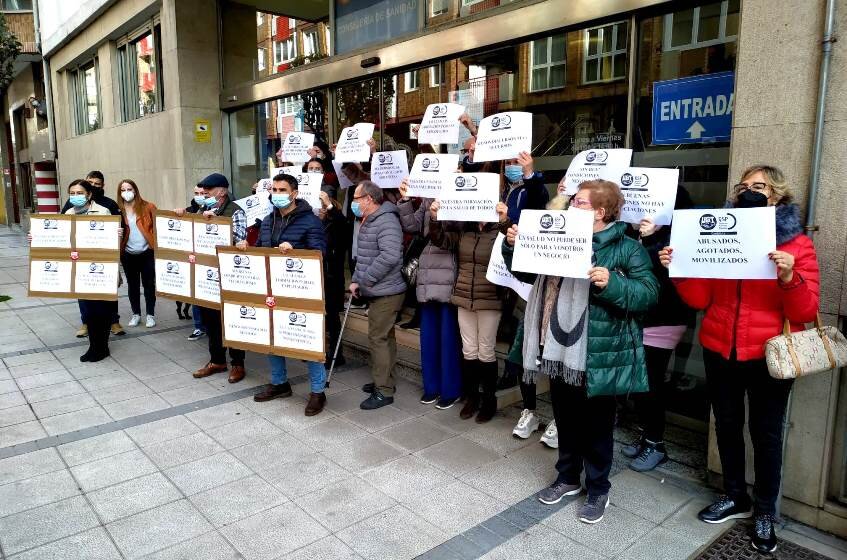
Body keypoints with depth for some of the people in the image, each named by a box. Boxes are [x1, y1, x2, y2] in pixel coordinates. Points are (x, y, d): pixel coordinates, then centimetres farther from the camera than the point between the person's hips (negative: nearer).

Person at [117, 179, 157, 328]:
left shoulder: (148, 207, -2)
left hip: (147, 253, -2)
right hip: (128, 254, 2)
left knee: (149, 284, 5)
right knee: (132, 285, 12)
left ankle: (150, 315, 16)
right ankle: (136, 314, 24)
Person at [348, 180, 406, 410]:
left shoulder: (386, 221, -18)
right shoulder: (368, 221, 16)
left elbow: (390, 256, -30)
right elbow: (363, 256, 21)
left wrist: (365, 280, -21)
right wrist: (356, 280, 7)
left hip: (385, 292, -10)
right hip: (378, 291, 10)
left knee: (378, 338, -6)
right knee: (385, 336, 17)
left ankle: (384, 391, 2)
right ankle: (384, 380, 28)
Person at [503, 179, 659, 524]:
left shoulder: (627, 248, -9)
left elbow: (649, 293, -15)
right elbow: (528, 273, 15)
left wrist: (611, 284, -30)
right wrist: (512, 247, -2)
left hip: (598, 355, -5)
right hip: (560, 349, 5)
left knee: (596, 425, 10)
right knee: (565, 419, 19)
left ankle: (598, 490, 29)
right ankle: (567, 477, 38)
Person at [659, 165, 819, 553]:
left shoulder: (797, 245, -5)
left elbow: (806, 311, -12)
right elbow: (700, 299, 1)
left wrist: (790, 278, -29)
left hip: (767, 355, -3)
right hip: (719, 350, 4)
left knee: (766, 433, 8)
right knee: (726, 424, 15)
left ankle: (765, 513, 28)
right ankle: (735, 497, 36)